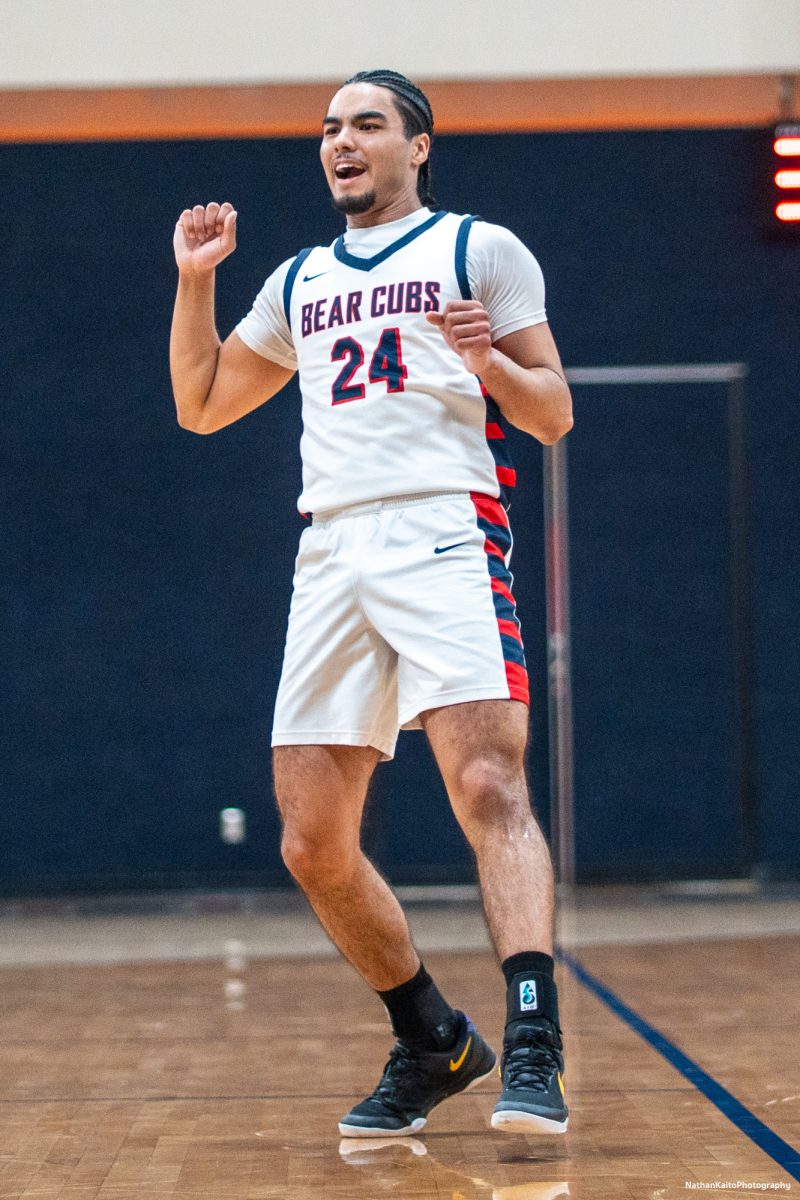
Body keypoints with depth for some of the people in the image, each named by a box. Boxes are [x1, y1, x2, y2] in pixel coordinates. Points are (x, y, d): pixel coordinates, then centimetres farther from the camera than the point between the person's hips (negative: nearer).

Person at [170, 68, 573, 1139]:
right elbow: (200, 405, 29)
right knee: (314, 845, 1)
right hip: (331, 556, 6)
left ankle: (534, 1047, -30)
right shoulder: (299, 282, 25)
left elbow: (554, 415, 6)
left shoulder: (479, 248, 10)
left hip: (446, 532, -5)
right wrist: (195, 280, 18)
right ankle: (434, 1044, 18)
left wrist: (492, 363, -15)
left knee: (488, 786, -24)